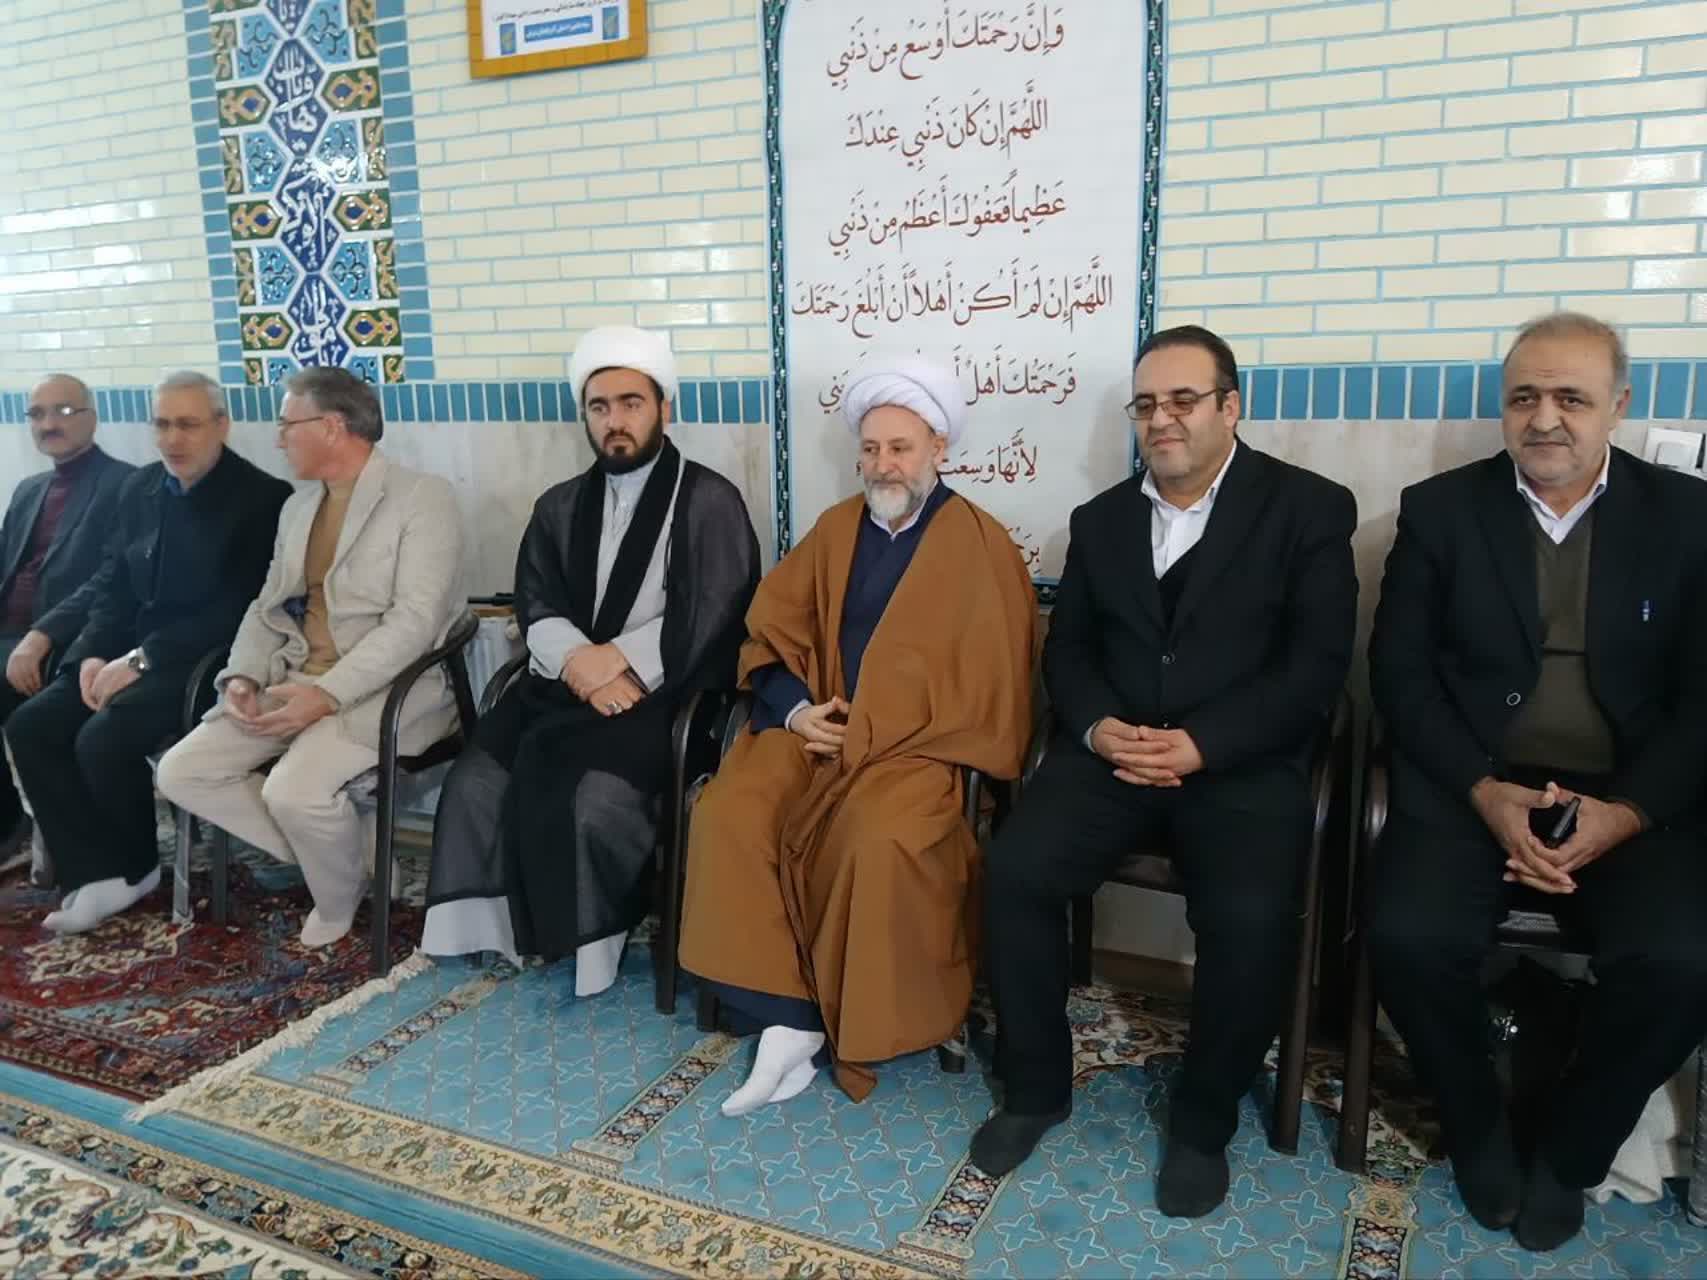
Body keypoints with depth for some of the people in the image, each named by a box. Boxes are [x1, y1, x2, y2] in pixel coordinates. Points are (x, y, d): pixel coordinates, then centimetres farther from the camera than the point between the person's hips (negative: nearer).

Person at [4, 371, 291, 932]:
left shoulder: (262, 499, -11)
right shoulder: (139, 488, 12)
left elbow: (241, 608, -18)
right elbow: (112, 584, 15)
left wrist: (143, 657, -21)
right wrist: (94, 653, -5)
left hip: (202, 662, -7)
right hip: (127, 656, 7)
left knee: (103, 738, -25)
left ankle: (138, 866, 3)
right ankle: (100, 873, -3)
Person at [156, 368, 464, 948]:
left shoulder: (423, 497, -9)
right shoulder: (297, 507, 17)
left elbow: (414, 621, -19)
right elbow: (267, 607, 16)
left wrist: (328, 693, -26)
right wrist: (243, 677, -4)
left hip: (388, 685, -8)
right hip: (294, 679, 8)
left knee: (294, 789, -29)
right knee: (181, 771, -6)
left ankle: (339, 899, 3)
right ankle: (342, 852, 5)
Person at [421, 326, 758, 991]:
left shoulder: (709, 501, 2)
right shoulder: (559, 505, 19)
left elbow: (709, 618, -8)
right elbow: (536, 605, 8)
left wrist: (616, 657, -13)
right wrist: (580, 665, -13)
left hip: (662, 694, -5)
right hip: (566, 684, 5)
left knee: (594, 798, -28)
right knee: (476, 785, -18)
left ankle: (595, 941, -5)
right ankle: (495, 926, 1)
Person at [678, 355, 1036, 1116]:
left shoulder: (980, 544, 0)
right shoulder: (836, 528, 15)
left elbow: (987, 680, -7)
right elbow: (771, 630, 14)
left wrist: (868, 734, -13)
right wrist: (796, 709, -7)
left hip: (918, 742, -4)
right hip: (818, 724, 5)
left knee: (881, 841, -33)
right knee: (729, 817, -21)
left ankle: (867, 1025, -9)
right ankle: (789, 1019, -15)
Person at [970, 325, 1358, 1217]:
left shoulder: (1308, 508, 2)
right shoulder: (1101, 518, 16)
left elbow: (1317, 665, -6)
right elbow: (1067, 649, 13)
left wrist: (1200, 745, -18)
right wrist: (1098, 727, -9)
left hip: (1243, 762, -3)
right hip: (1110, 751, 3)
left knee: (1251, 918, -28)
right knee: (1014, 871, -21)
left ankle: (1202, 1119, 1)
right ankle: (1034, 1087, 2)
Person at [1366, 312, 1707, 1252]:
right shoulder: (1440, 509, 5)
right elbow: (1400, 673, -1)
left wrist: (1624, 814, -14)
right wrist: (1487, 794, -14)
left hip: (1630, 801, 1)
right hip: (1469, 785, 0)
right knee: (1410, 936, -26)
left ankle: (1566, 1150, 5)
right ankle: (1477, 1129, 6)